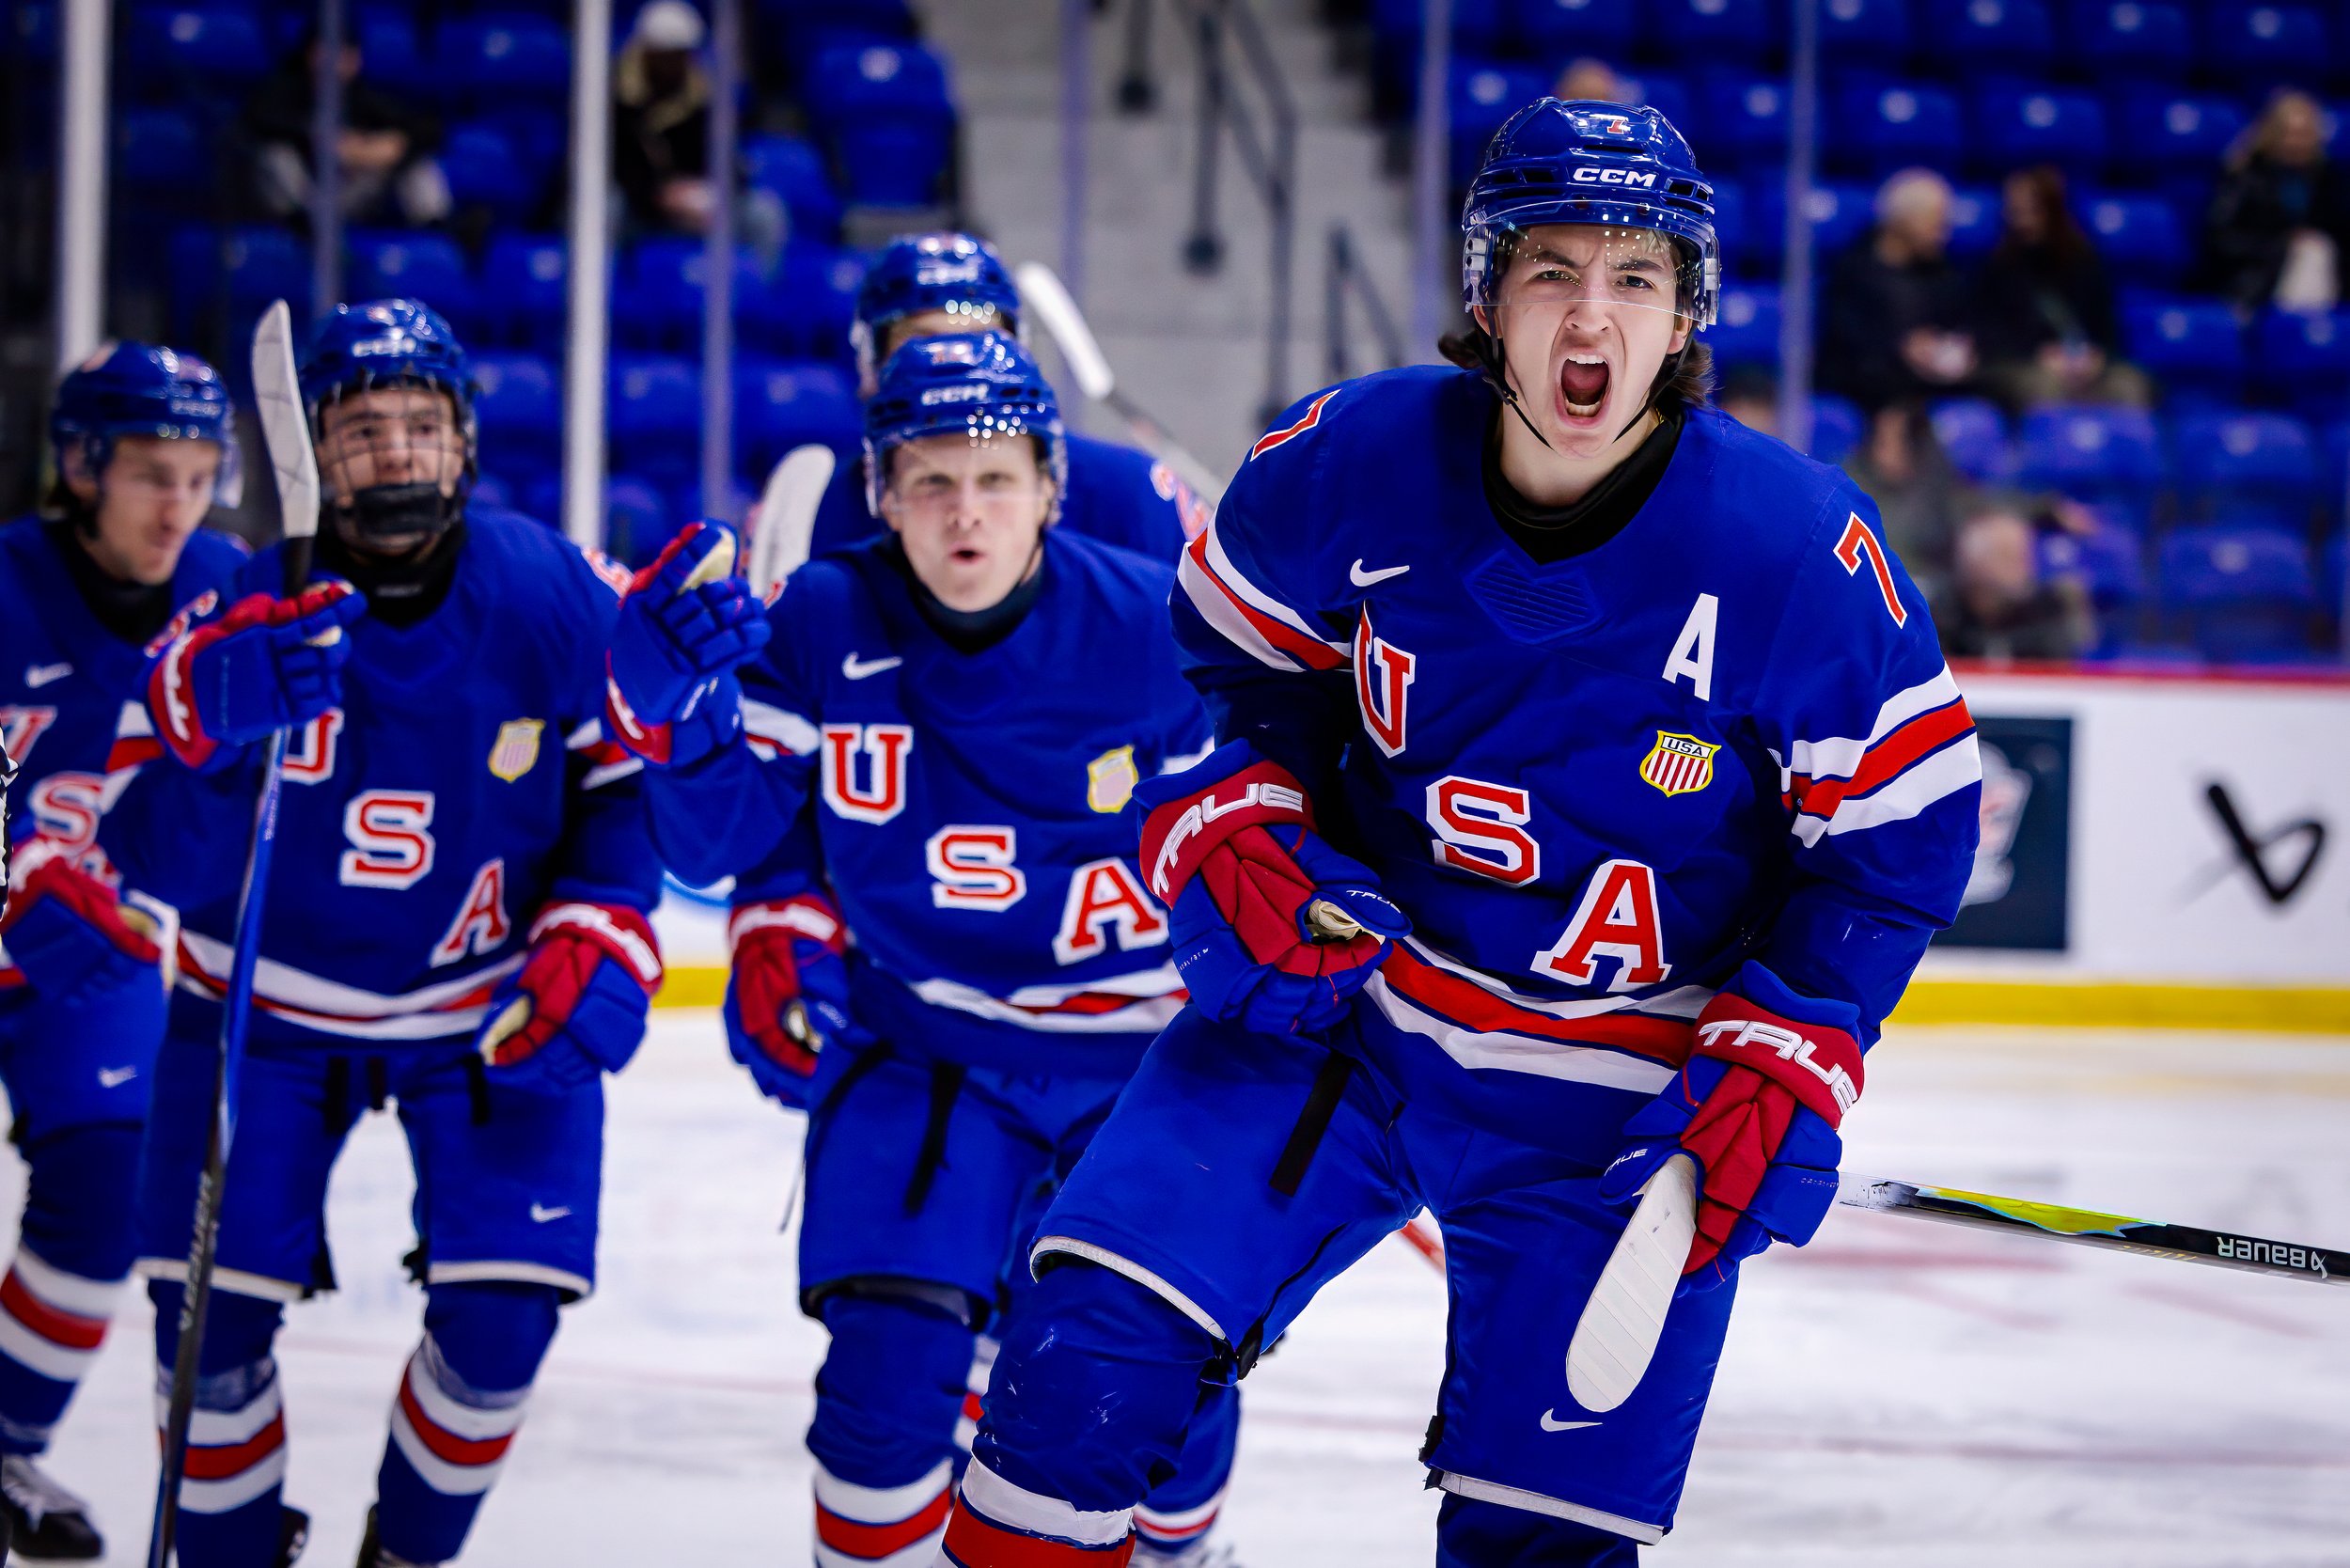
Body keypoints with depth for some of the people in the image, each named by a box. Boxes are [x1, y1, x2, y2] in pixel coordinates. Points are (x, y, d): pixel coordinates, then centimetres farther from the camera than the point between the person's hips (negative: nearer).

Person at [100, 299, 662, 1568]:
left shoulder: (557, 599, -16)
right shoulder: (236, 624, -19)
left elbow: (632, 779, -1)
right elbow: (157, 864, -25)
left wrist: (600, 941, -14)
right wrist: (210, 731, -43)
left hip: (492, 1004, 0)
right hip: (270, 1000, 0)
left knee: (498, 1319, -8)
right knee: (212, 1313, -6)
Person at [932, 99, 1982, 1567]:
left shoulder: (1805, 552, -17)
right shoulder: (1353, 462, -12)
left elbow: (1899, 829, -5)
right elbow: (1222, 659, 8)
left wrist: (1784, 1064, -12)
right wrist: (1235, 839, -8)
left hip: (1622, 1101, -2)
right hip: (1339, 994, 2)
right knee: (1086, 1360, -11)